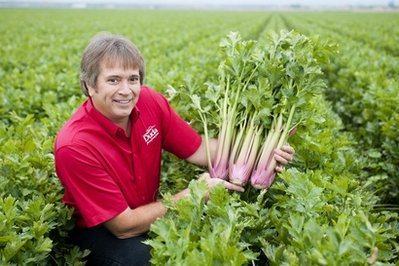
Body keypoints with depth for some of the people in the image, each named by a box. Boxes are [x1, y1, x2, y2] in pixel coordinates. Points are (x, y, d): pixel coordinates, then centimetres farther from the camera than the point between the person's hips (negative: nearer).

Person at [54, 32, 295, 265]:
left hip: (150, 212, 4)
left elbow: (199, 150, -7)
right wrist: (192, 195, -24)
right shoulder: (75, 147, -29)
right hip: (98, 231, -3)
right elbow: (124, 227, -25)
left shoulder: (150, 102, -17)